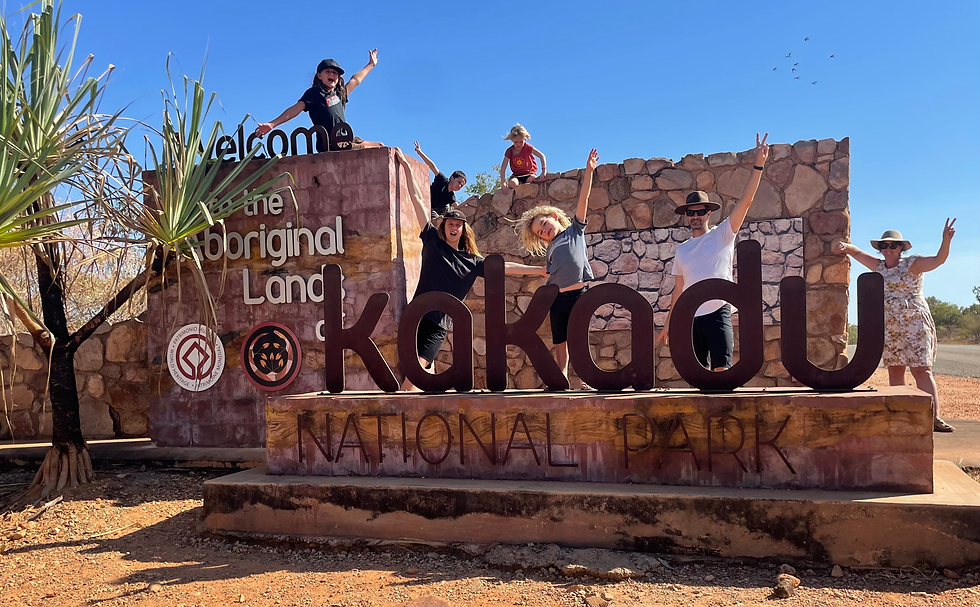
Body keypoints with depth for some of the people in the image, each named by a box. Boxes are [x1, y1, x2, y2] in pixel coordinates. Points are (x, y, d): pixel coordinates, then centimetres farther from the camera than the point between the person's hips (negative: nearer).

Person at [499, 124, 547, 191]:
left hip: (529, 174, -1)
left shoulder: (527, 147, -10)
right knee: (512, 184, -34)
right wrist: (503, 183, -22)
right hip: (516, 175, 1)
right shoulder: (509, 151, -7)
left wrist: (544, 170, -30)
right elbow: (503, 168, -10)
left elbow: (542, 156, -15)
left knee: (532, 179, -38)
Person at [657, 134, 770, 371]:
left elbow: (745, 202, -8)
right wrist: (668, 323, 17)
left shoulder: (722, 235, 3)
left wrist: (758, 166, -17)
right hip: (691, 317, 4)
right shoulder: (681, 250, 15)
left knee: (721, 369, -9)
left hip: (717, 313, -4)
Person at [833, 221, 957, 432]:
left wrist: (946, 240, -31)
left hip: (915, 324, -5)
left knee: (922, 370, -10)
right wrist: (845, 246, -5)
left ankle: (935, 417, -12)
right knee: (894, 371, 4)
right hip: (888, 327, 5)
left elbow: (938, 260, -14)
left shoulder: (912, 263, -1)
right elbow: (856, 252, 17)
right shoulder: (879, 266, 13)